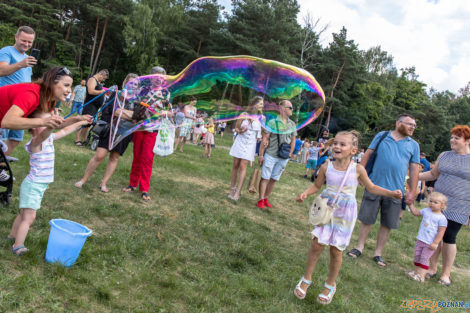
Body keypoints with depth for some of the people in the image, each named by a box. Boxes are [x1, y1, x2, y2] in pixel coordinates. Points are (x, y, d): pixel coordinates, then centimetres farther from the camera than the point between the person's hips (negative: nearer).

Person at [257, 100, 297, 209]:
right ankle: (261, 200, 10)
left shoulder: (292, 124, 7)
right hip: (270, 155, -4)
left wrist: (290, 154, 10)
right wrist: (261, 155, -8)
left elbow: (293, 140, 15)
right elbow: (265, 139, -7)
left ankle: (266, 199, 23)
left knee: (274, 179, 11)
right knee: (265, 178, 1)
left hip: (284, 158, 5)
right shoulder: (272, 122, -7)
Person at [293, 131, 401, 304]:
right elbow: (317, 185, 7)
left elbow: (371, 187, 5)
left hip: (345, 214, -1)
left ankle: (330, 285, 28)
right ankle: (306, 279, 20)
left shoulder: (357, 169, -9)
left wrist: (391, 193, -5)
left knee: (336, 250, 6)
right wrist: (305, 193, -10)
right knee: (317, 244, -3)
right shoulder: (326, 167, -7)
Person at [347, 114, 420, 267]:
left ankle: (378, 253, 21)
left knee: (387, 224, 7)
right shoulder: (382, 136, 4)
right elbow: (367, 154, 5)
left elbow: (414, 169, 6)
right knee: (366, 219, 6)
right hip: (374, 186, -1)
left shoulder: (413, 145, 7)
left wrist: (412, 191, 2)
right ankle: (360, 247, 23)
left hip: (395, 191, 1)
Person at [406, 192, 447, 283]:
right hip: (420, 240, 6)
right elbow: (415, 212, 19)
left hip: (430, 243, -6)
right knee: (417, 256, 11)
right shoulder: (426, 211, 2)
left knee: (424, 258, -3)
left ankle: (421, 275, 2)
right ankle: (417, 272, 23)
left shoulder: (442, 218, -14)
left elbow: (441, 232, -15)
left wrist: (435, 243, -18)